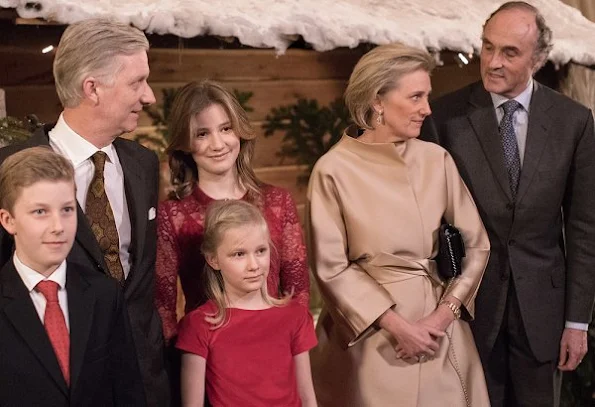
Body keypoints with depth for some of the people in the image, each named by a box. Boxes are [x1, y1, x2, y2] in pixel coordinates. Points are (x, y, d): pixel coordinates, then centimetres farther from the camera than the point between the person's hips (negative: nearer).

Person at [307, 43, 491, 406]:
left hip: (441, 333, 3)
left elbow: (477, 244, 1)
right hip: (370, 334, -3)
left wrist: (445, 313, -10)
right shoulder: (334, 170, -10)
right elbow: (331, 267, -8)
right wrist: (396, 325, -13)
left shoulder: (438, 160, -2)